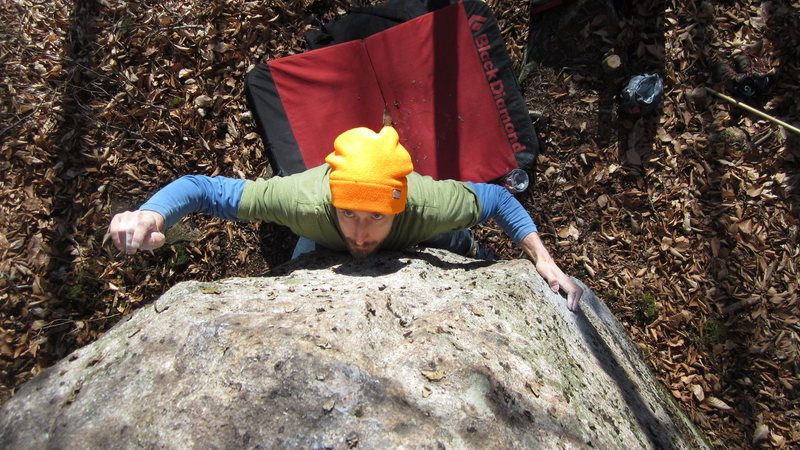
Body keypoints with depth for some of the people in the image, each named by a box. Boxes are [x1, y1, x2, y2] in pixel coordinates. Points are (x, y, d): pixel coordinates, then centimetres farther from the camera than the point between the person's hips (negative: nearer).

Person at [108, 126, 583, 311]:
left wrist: (544, 260, -35)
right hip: (325, 248, 1)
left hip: (416, 248, 0)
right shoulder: (306, 199, -48)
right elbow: (201, 188, -42)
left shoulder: (430, 205, -46)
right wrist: (150, 216, -63)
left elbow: (498, 198, -26)